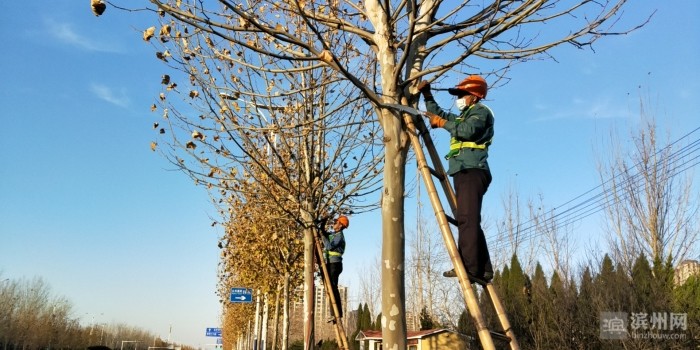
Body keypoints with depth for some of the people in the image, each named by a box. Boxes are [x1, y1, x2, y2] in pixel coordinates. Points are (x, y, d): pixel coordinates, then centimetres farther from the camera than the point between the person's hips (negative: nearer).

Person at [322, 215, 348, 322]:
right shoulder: (332, 234, 19)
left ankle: (338, 314, -16)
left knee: (333, 288, -14)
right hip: (329, 264, 10)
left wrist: (323, 236, -12)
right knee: (331, 289, 7)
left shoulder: (339, 235, -9)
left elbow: (329, 246, -21)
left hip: (335, 264, -9)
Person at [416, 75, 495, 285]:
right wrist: (427, 95, 34)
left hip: (472, 172, -10)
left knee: (467, 219, -21)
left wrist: (442, 122, -8)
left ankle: (470, 268, -28)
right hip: (464, 173, 10)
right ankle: (483, 270, 4)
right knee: (468, 221, 5)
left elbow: (468, 130, -17)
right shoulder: (463, 116, 31)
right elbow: (438, 113, 43)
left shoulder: (481, 111, 4)